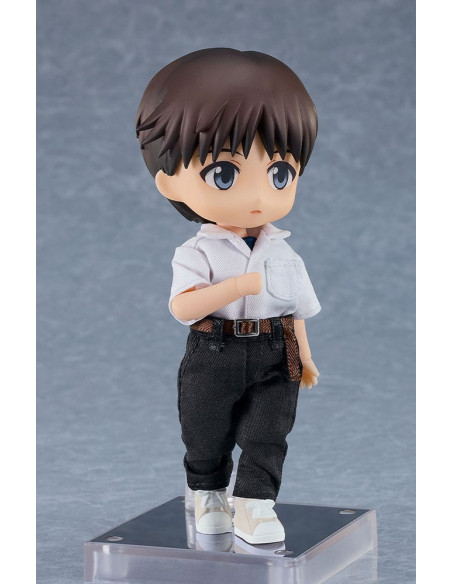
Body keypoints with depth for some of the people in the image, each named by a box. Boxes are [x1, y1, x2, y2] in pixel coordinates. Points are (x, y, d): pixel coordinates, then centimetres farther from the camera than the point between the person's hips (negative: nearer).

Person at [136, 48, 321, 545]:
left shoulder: (283, 254, -1)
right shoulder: (198, 254, -15)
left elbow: (294, 308, 8)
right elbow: (182, 307, -27)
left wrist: (304, 356, 9)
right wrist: (239, 285, -33)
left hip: (273, 360, 2)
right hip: (212, 362, -2)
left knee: (266, 437, -1)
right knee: (207, 440, 14)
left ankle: (254, 507, 8)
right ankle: (208, 496, 36)